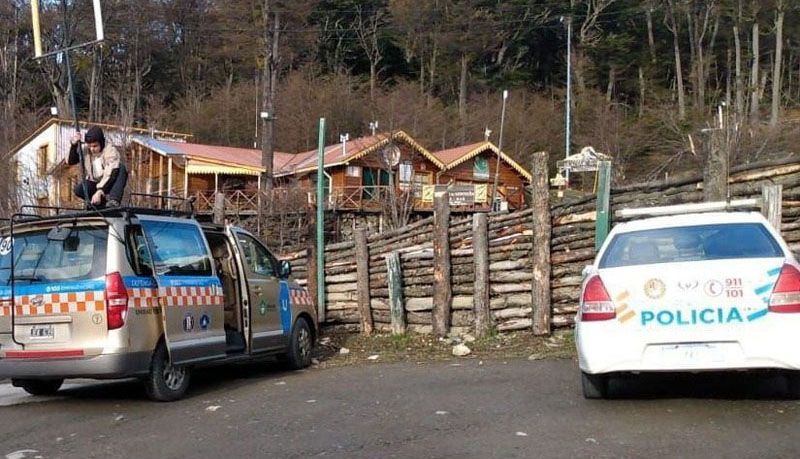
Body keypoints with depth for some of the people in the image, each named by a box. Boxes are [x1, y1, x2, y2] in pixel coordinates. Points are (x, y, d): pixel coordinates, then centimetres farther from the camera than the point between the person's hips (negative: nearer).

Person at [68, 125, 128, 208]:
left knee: (121, 167, -32)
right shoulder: (85, 151, -4)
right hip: (94, 184, 4)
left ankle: (113, 201, -41)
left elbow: (110, 174, -31)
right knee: (78, 190, -25)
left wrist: (99, 192, -42)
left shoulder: (110, 151, -20)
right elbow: (70, 161, -9)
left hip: (109, 184, -4)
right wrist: (74, 145, -23)